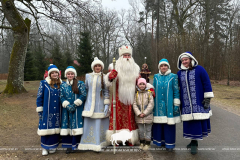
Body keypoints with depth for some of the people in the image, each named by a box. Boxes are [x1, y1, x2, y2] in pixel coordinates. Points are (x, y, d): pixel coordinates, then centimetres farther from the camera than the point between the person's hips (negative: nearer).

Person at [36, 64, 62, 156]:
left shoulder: (61, 84, 5)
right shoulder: (44, 83, -4)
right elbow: (39, 97, -1)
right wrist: (39, 110, -4)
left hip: (57, 111, 3)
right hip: (46, 111, -3)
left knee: (55, 128, 9)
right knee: (46, 128, 2)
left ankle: (53, 146, 25)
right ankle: (45, 148, 18)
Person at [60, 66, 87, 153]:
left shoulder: (80, 83, 1)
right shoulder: (63, 85, 10)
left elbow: (83, 95, -6)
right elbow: (61, 97, 4)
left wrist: (75, 105, -12)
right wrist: (68, 105, -11)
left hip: (78, 109, -3)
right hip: (67, 109, 3)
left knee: (76, 125, -2)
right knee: (67, 126, 5)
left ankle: (75, 144, 9)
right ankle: (69, 145, 15)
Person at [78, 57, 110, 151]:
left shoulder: (104, 77, 1)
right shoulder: (88, 76, 8)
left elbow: (106, 91, 0)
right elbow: (86, 89, 14)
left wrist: (106, 104, -6)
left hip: (100, 104, -2)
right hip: (90, 103, 2)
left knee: (99, 124, 2)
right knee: (88, 123, 2)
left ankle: (98, 144, 14)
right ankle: (88, 143, 15)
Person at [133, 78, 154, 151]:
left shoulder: (149, 93, -3)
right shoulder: (136, 94, 2)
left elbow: (151, 104, -7)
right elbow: (134, 104, -1)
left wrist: (145, 113, -12)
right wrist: (139, 113, -11)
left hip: (148, 116, -2)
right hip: (139, 116, 2)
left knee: (148, 130, 8)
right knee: (141, 130, 11)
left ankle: (147, 144, 20)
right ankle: (142, 143, 28)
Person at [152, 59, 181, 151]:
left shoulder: (173, 77, 1)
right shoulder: (156, 77, 9)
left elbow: (176, 91, -1)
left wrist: (176, 105, -5)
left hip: (169, 104, -2)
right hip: (158, 105, 3)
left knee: (169, 124, 1)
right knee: (158, 123, 6)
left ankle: (169, 143, 15)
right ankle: (160, 140, 24)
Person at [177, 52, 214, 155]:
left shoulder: (199, 69, -1)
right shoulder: (179, 73, 9)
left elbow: (207, 84, -2)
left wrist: (207, 99, -8)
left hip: (198, 102, -3)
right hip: (186, 103, 3)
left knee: (197, 121, -2)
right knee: (190, 122, 4)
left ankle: (194, 142, 11)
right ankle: (194, 141, 18)